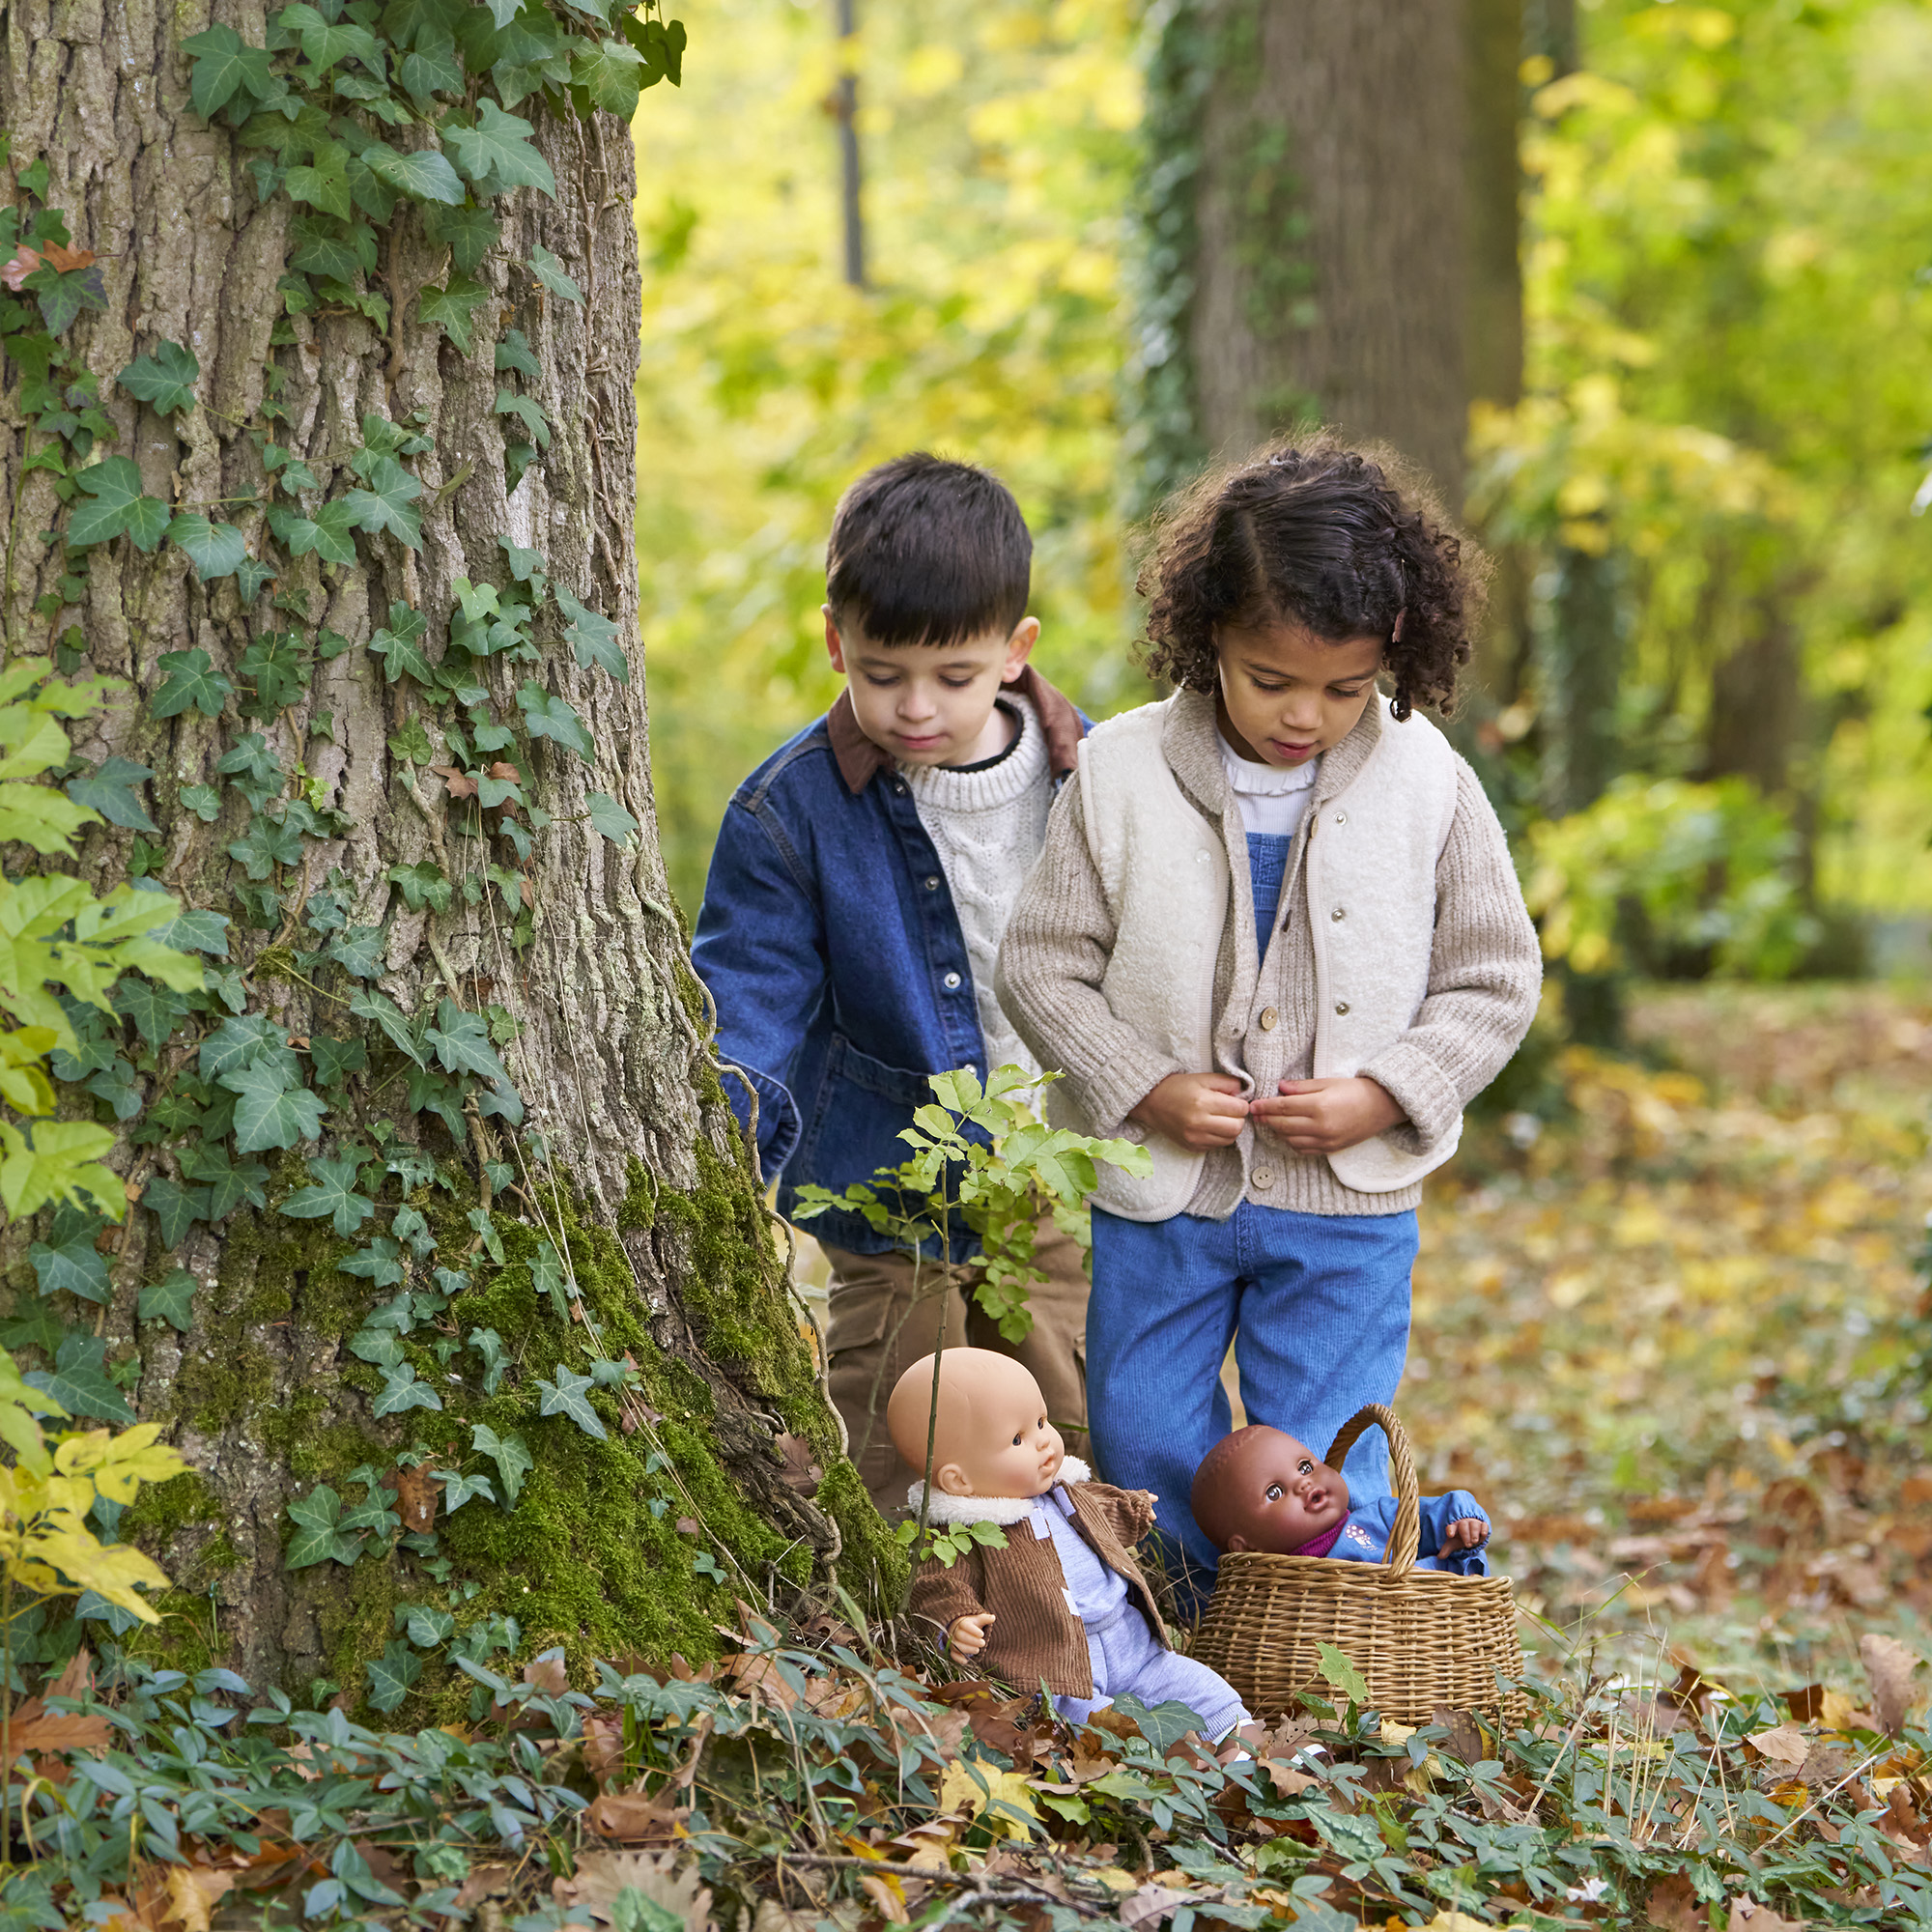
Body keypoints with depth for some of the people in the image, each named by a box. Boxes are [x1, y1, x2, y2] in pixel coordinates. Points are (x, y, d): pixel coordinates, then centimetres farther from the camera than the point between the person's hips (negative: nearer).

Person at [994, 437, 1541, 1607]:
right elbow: (1043, 963, -2)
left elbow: (1496, 979, 0)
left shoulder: (1429, 787, -6)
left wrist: (1383, 1094, -13)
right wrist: (1145, 1088, -14)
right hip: (1161, 1193, 1)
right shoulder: (1121, 775, -7)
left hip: (1350, 1201, -1)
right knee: (1143, 1448, 10)